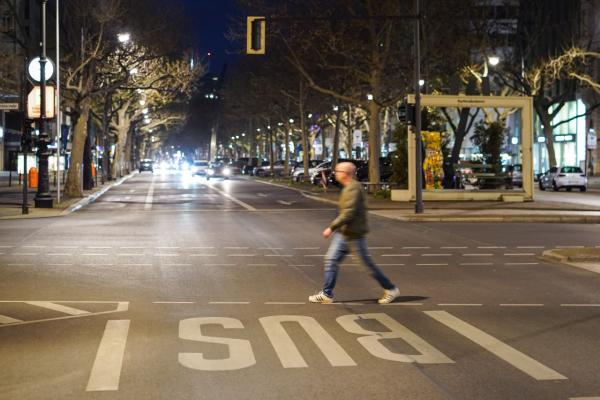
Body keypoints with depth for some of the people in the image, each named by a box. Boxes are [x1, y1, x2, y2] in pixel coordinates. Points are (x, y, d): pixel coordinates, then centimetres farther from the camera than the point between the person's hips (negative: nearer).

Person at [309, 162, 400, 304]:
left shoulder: (353, 188, -19)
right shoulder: (348, 188, 13)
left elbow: (348, 213, -25)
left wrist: (331, 227, -22)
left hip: (354, 234, -10)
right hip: (343, 233, 10)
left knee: (367, 262, -1)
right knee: (331, 259, 3)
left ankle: (391, 290, 12)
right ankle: (327, 294, 5)